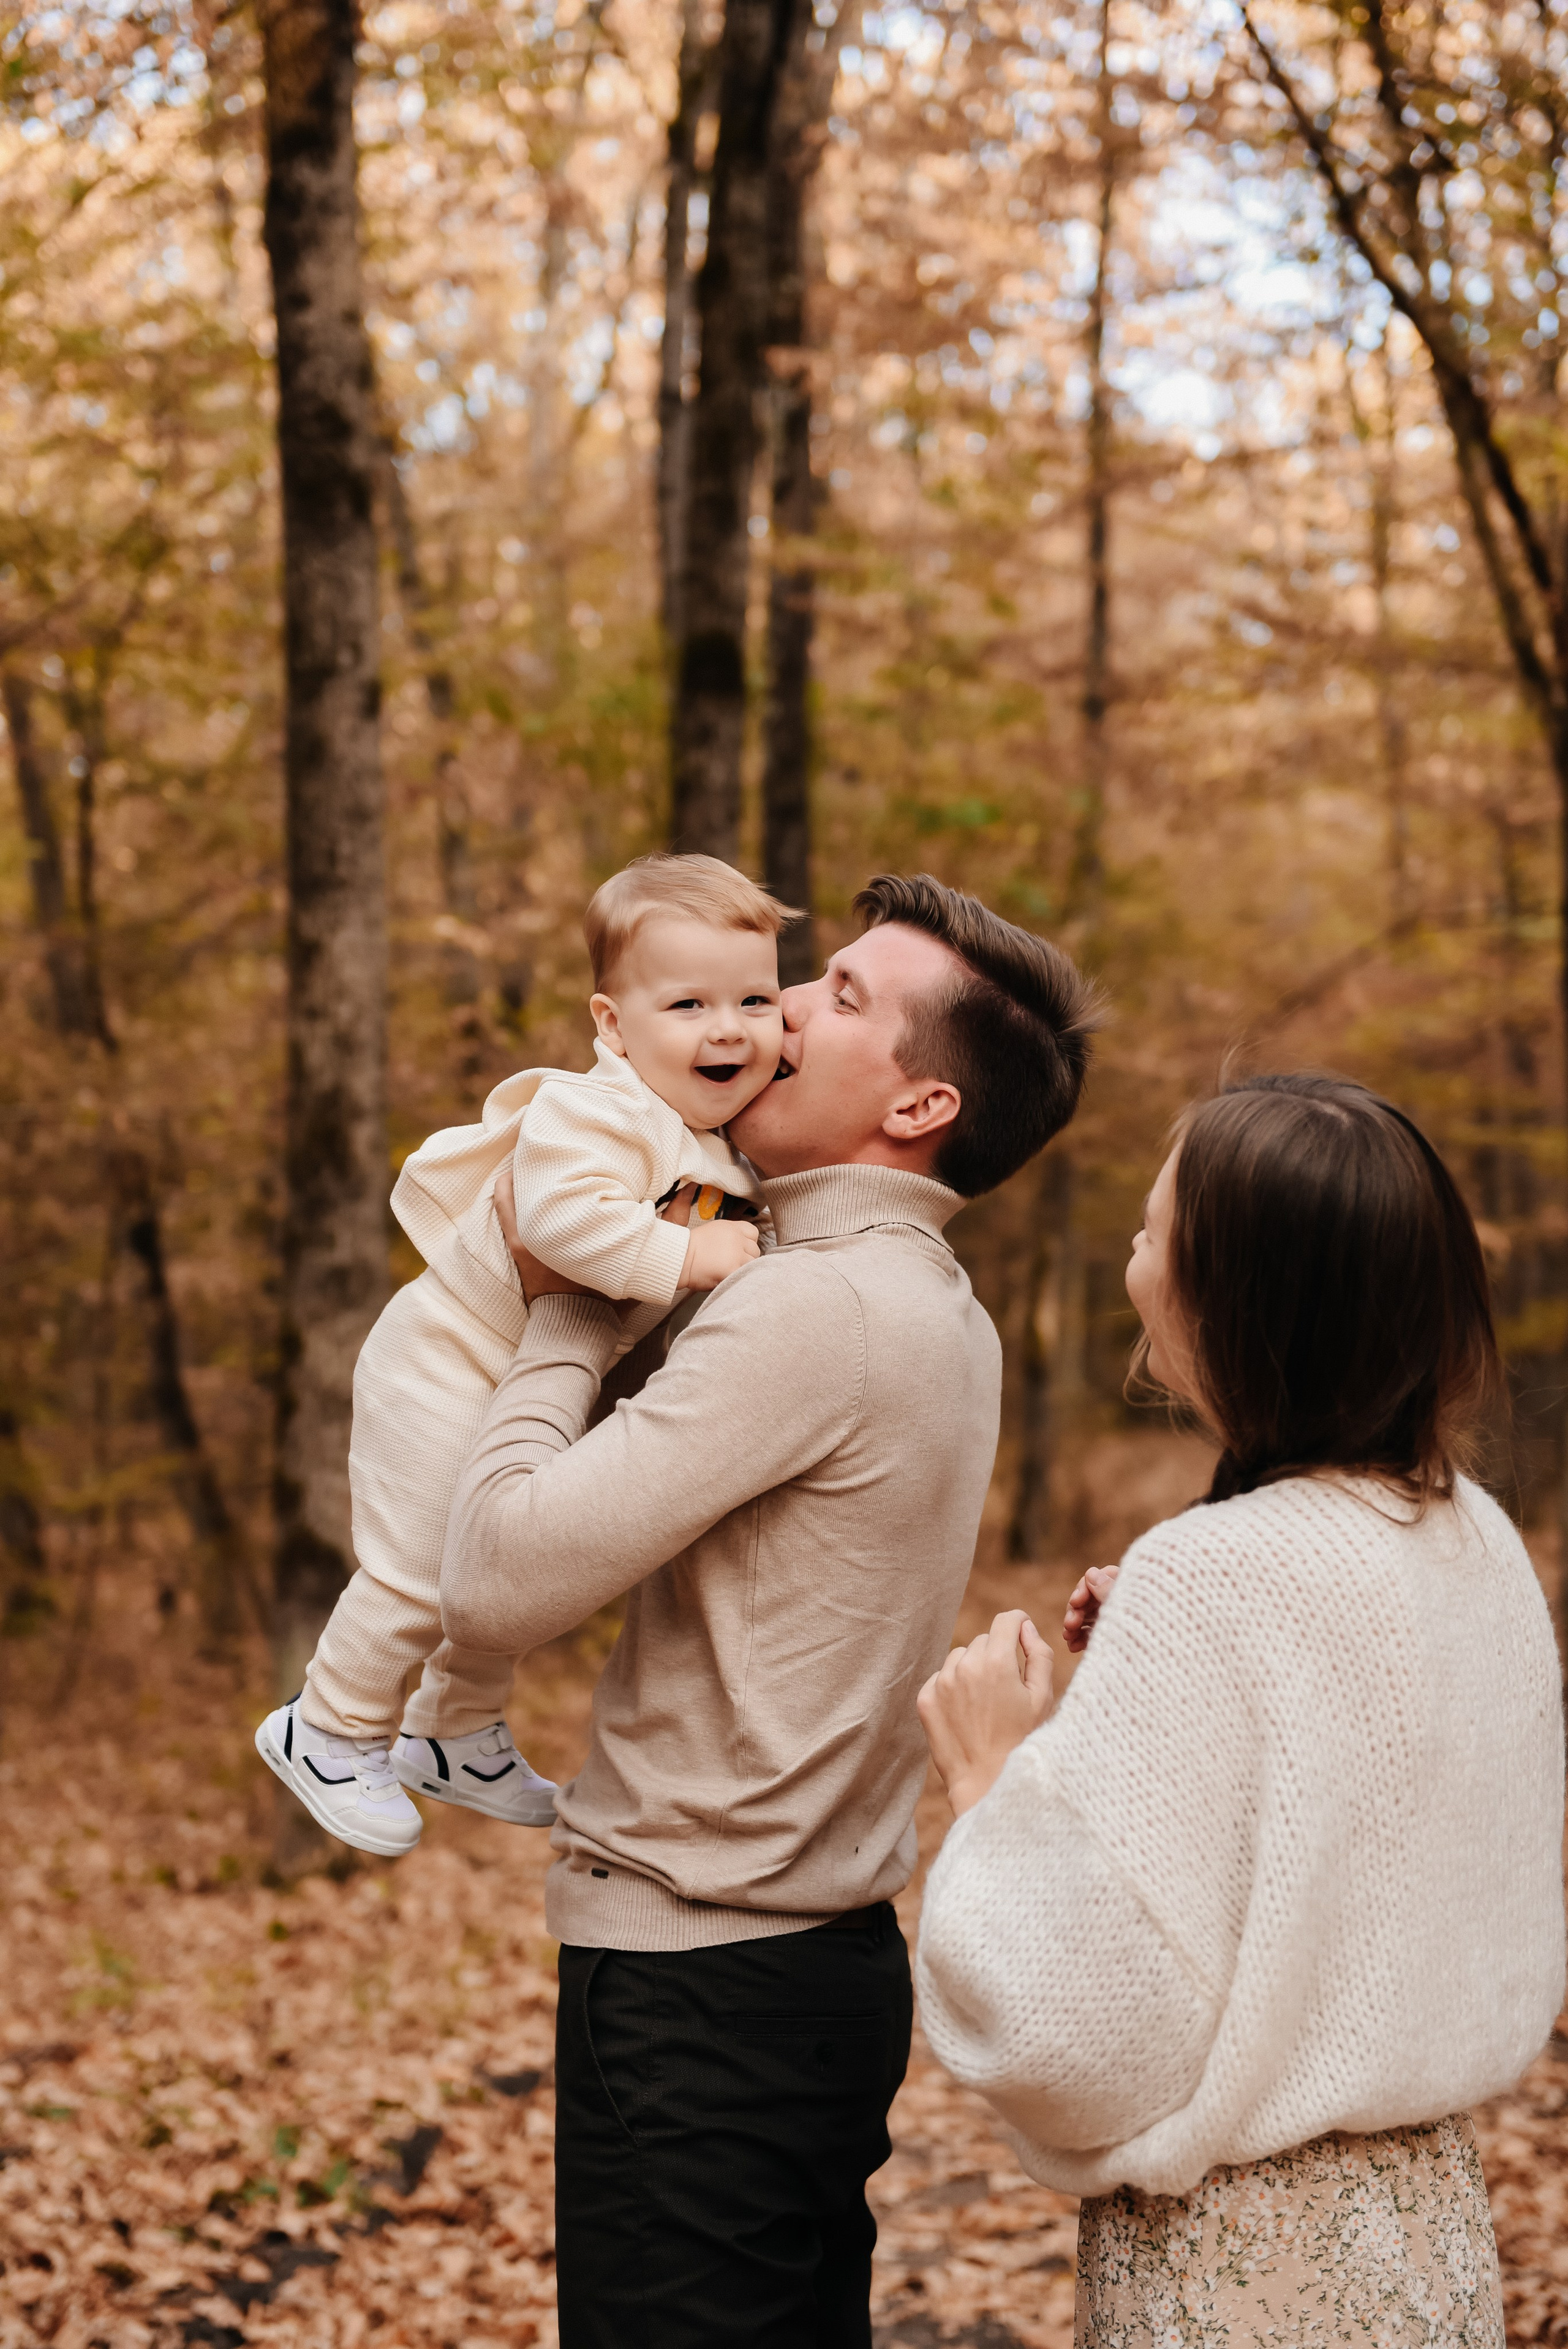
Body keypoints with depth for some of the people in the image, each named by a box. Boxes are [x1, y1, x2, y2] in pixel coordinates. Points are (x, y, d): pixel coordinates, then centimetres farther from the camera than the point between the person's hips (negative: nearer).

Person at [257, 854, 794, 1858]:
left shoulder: (730, 1146, -1)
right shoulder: (598, 1112, -31)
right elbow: (564, 1212, -47)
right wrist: (682, 1256, -43)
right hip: (450, 1368, -9)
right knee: (417, 1576, -3)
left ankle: (458, 1734, 43)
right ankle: (330, 1730, 21)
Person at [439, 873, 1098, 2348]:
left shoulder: (818, 1308, -20)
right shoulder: (942, 1316, 10)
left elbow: (494, 1585, -22)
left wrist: (565, 1318, -8)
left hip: (697, 1990, -9)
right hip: (829, 1955, 9)